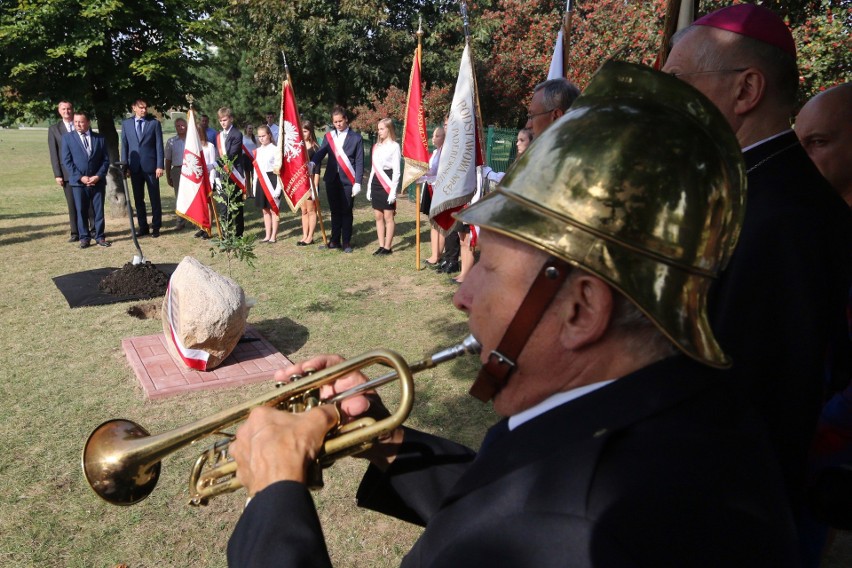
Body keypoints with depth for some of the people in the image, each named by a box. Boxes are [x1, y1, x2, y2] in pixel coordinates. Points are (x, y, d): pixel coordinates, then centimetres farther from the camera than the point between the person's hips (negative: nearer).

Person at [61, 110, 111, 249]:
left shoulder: (100, 138, 7)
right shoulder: (67, 138, 4)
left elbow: (106, 160, 5)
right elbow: (66, 161, -1)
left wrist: (98, 176, -9)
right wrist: (80, 177, -11)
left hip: (98, 181, 1)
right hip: (78, 181, -1)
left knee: (99, 210, 4)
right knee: (81, 211, 2)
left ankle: (99, 236, 12)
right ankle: (84, 237, 10)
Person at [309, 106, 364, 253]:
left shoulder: (356, 138, -1)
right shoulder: (329, 136, 8)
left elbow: (359, 162, -3)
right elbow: (320, 152, -7)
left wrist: (357, 182, -10)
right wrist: (312, 163, -28)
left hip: (348, 181, -3)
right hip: (332, 179, 3)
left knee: (346, 212, 4)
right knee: (335, 211, 12)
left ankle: (346, 242, 12)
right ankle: (335, 240, 21)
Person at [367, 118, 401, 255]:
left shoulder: (394, 146, -6)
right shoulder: (376, 146, 15)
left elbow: (396, 171, -10)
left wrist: (393, 191, -15)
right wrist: (369, 188, 14)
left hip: (387, 184, -7)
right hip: (376, 183, 7)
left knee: (388, 217, -2)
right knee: (378, 216, 8)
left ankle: (387, 247, 5)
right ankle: (381, 246, 15)